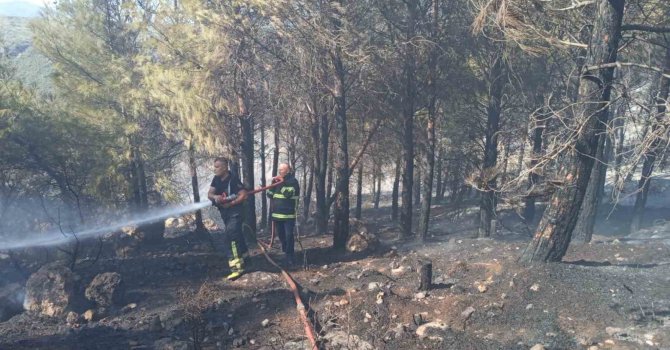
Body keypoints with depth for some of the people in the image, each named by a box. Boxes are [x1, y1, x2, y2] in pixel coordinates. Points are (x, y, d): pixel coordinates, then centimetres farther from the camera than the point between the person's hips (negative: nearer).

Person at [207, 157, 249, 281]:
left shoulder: (233, 179, -17)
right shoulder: (216, 179, 5)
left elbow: (244, 195, -19)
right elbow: (209, 194, -2)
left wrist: (230, 203, -27)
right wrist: (215, 197, -24)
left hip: (234, 213, -8)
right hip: (225, 214, 8)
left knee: (228, 238, -19)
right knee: (236, 235, 20)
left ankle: (237, 267, -21)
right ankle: (245, 257, 40)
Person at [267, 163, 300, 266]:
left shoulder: (293, 181, -6)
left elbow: (288, 194, -21)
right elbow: (270, 195, 13)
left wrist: (281, 183, -17)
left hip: (288, 214, -7)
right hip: (277, 214, 7)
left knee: (289, 235, -9)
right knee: (281, 235, 12)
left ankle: (290, 257, -2)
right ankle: (285, 253, 26)